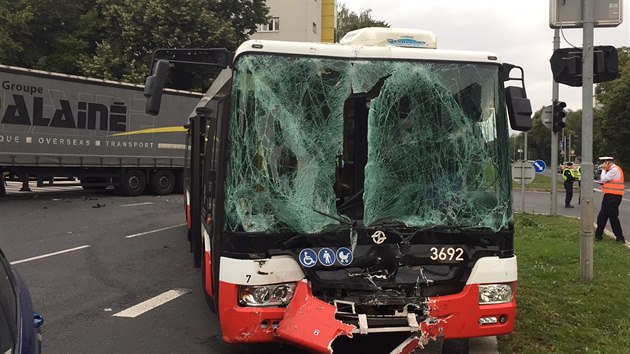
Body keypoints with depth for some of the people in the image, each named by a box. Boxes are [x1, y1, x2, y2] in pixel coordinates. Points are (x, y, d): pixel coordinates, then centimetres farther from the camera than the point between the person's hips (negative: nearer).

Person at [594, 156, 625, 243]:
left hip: (613, 197, -10)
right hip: (609, 196, 10)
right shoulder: (612, 169, 17)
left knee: (613, 217, -4)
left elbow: (603, 179, -17)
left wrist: (604, 169, -7)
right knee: (602, 216, 13)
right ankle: (598, 235, 21)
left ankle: (620, 238, 4)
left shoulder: (614, 170, -16)